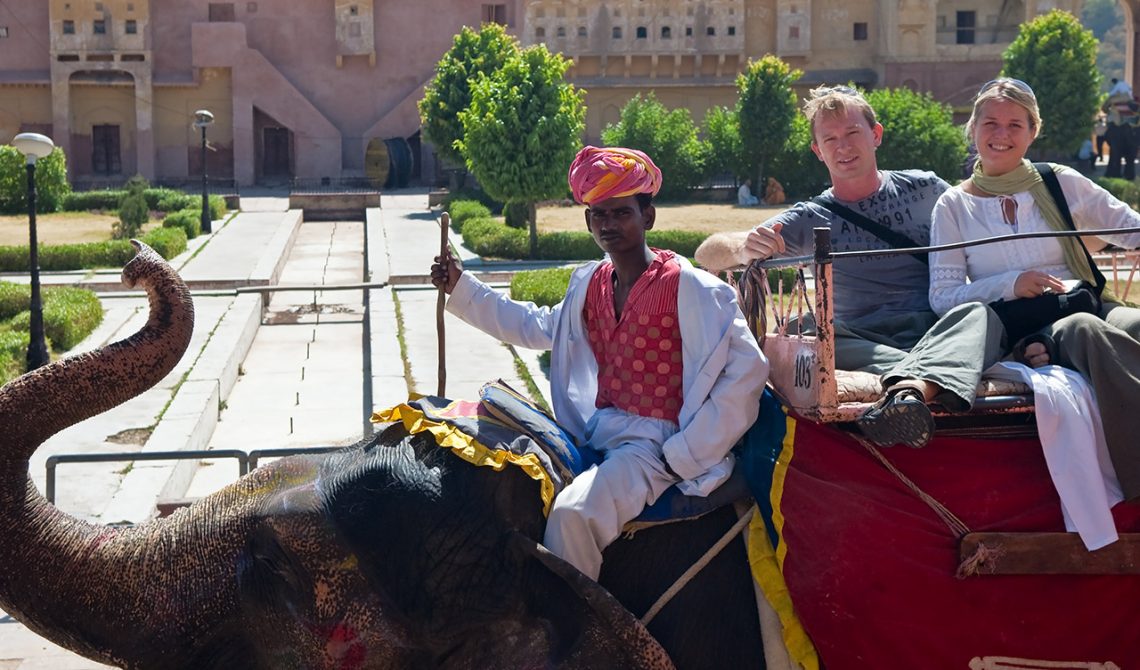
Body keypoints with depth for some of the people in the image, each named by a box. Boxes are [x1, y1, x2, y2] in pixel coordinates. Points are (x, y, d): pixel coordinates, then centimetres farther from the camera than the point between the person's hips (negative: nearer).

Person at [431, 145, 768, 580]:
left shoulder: (690, 288, -12)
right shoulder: (590, 284, 10)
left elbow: (747, 371, -15)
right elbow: (538, 328, 27)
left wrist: (681, 456, -15)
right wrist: (460, 288, 22)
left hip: (653, 444, -8)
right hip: (594, 433, 8)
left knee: (573, 512, -30)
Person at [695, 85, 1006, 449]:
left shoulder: (925, 190, 15)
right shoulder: (811, 220, 12)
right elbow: (707, 254, 2)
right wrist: (743, 249, -23)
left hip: (939, 332, 0)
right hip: (865, 345, 0)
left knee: (980, 314, -32)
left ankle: (909, 386, -61)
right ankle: (924, 376, -48)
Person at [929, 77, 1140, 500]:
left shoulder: (1060, 184, 15)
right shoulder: (954, 206, 11)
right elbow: (942, 297, 5)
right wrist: (1009, 285, -10)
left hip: (1087, 306, 2)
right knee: (1086, 331, -37)